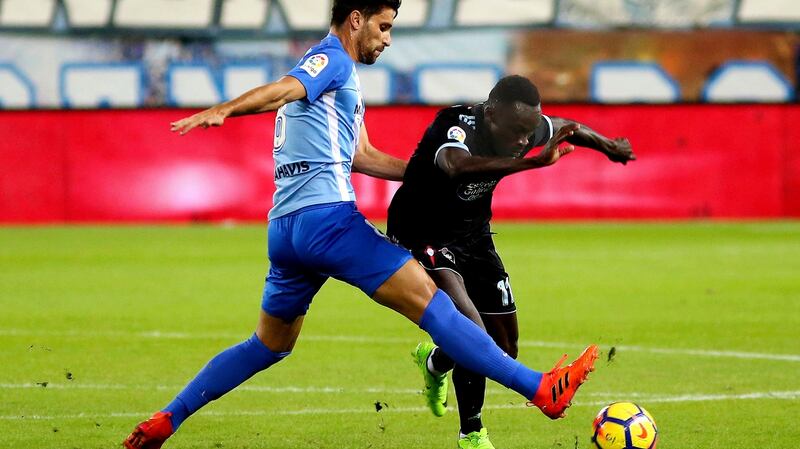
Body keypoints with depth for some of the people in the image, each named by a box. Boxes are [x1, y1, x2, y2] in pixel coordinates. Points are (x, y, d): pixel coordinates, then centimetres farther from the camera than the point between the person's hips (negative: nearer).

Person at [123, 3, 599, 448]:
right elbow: (284, 89, -22)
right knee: (430, 303, -12)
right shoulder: (333, 59, -2)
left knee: (269, 345, 21)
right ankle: (540, 388, -16)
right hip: (327, 216, -10)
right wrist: (222, 111, -40)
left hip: (284, 228, 10)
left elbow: (363, 157, 29)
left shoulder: (341, 76, 27)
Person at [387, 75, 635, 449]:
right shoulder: (455, 128, -33)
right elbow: (459, 166, -59)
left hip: (473, 236, 7)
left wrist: (608, 146, 14)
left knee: (504, 352, 10)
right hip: (422, 238, -7)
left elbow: (562, 127, 13)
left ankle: (433, 362, 41)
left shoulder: (524, 127, -12)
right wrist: (533, 162, -68)